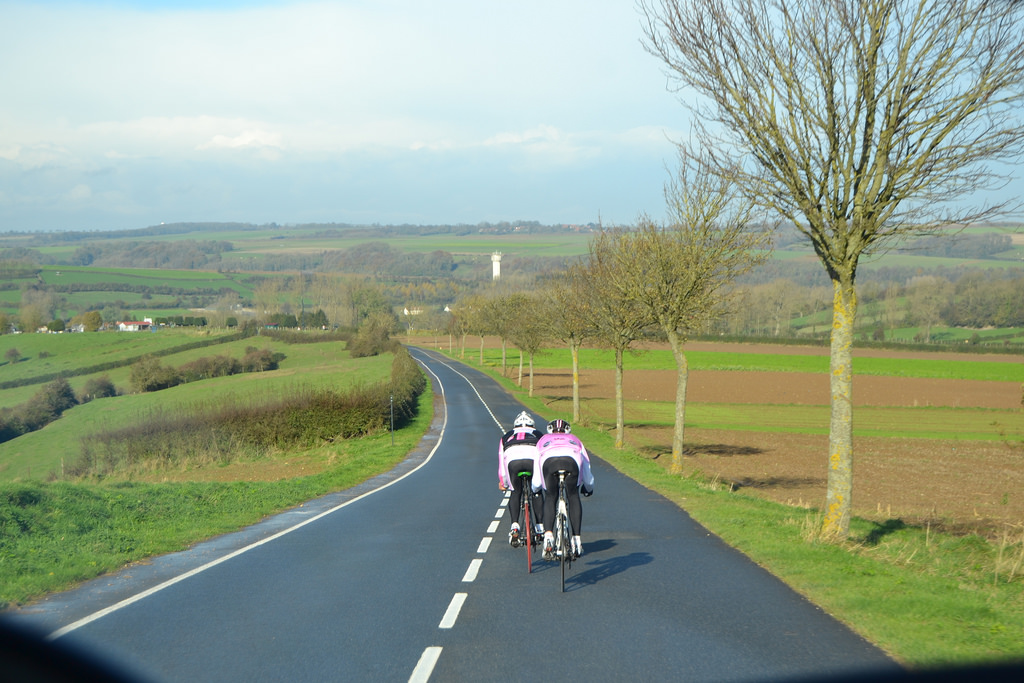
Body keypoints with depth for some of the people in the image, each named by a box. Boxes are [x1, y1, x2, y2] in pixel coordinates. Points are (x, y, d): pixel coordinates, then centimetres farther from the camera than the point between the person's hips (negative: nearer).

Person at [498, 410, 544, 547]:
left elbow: (501, 460, 39)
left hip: (513, 459, 0)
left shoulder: (506, 436, 40)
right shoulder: (539, 435, 39)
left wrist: (502, 481, 49)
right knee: (537, 492, 22)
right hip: (533, 458, 0)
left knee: (515, 492, 19)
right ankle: (539, 527, 16)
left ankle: (514, 527, 4)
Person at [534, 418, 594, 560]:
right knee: (574, 497, 19)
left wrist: (535, 487, 58)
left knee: (550, 498, 17)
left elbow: (537, 469, 40)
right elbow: (586, 466, 47)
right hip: (571, 460, 0)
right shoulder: (574, 440, 44)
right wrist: (589, 488, 64)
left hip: (549, 460, 0)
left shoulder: (544, 440, 42)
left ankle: (548, 536, -3)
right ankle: (577, 539, 11)